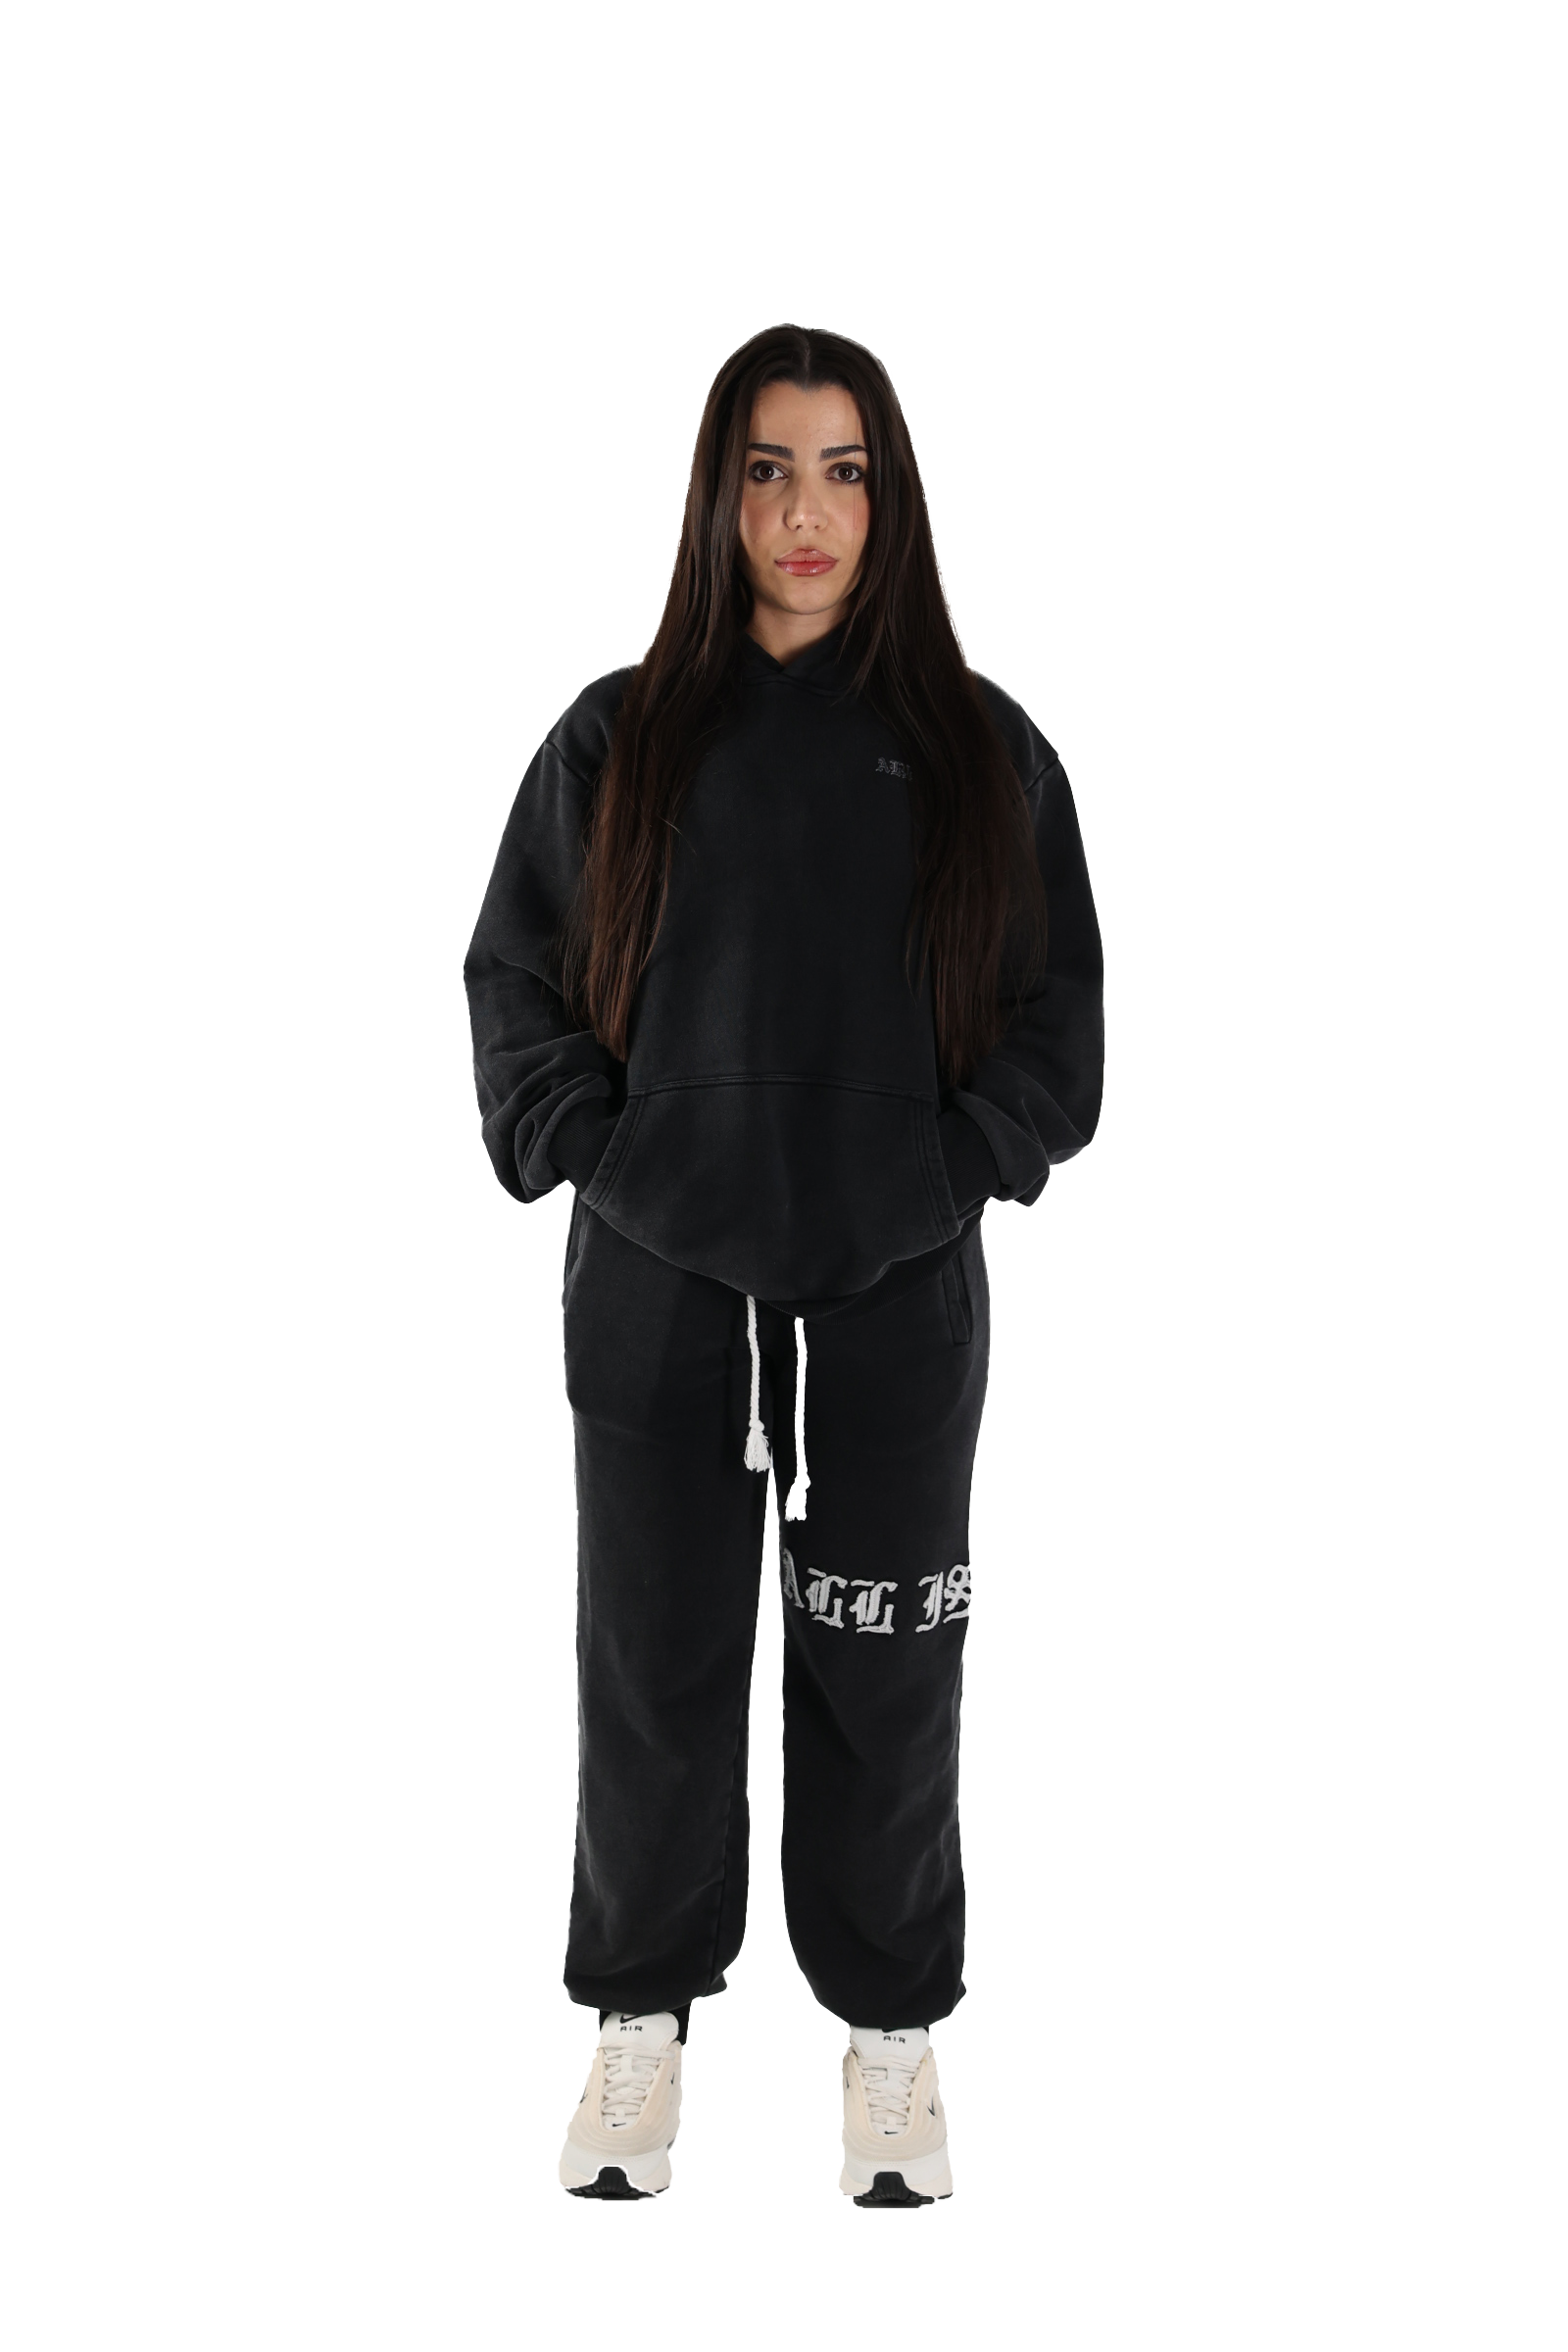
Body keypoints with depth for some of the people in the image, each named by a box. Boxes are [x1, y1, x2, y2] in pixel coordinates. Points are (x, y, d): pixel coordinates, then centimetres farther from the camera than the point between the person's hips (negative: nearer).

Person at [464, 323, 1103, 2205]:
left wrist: (953, 1173, -5)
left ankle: (889, 2025, 25)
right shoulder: (619, 739, 2)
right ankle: (641, 2012, 26)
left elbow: (1056, 1010, 6)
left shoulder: (981, 749, 3)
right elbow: (514, 980, 6)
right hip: (657, 1292, 0)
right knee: (653, 1664, 9)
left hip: (900, 1299, 0)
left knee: (884, 1679, 8)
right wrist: (591, 1156, -5)